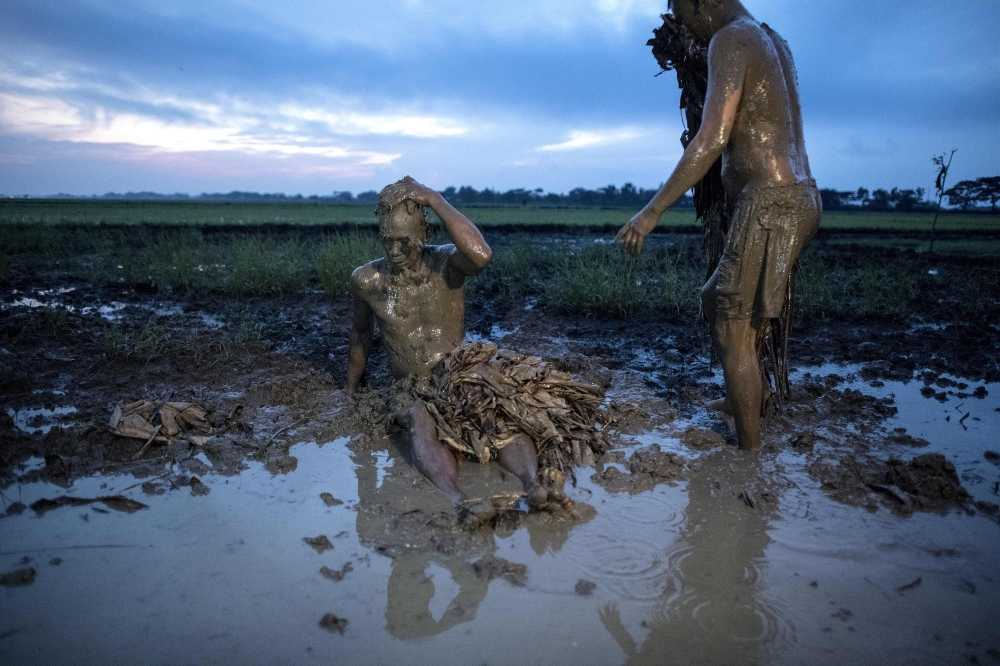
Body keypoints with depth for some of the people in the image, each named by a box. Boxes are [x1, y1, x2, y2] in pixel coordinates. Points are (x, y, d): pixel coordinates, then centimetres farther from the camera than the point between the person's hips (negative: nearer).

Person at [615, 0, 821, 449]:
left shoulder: (731, 39, -10)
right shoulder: (773, 40, 19)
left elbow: (713, 139, -22)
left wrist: (653, 211, -21)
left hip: (769, 205, -10)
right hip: (800, 198, 10)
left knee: (733, 335, -2)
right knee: (715, 299, 22)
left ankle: (749, 451, 6)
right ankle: (742, 399, 32)